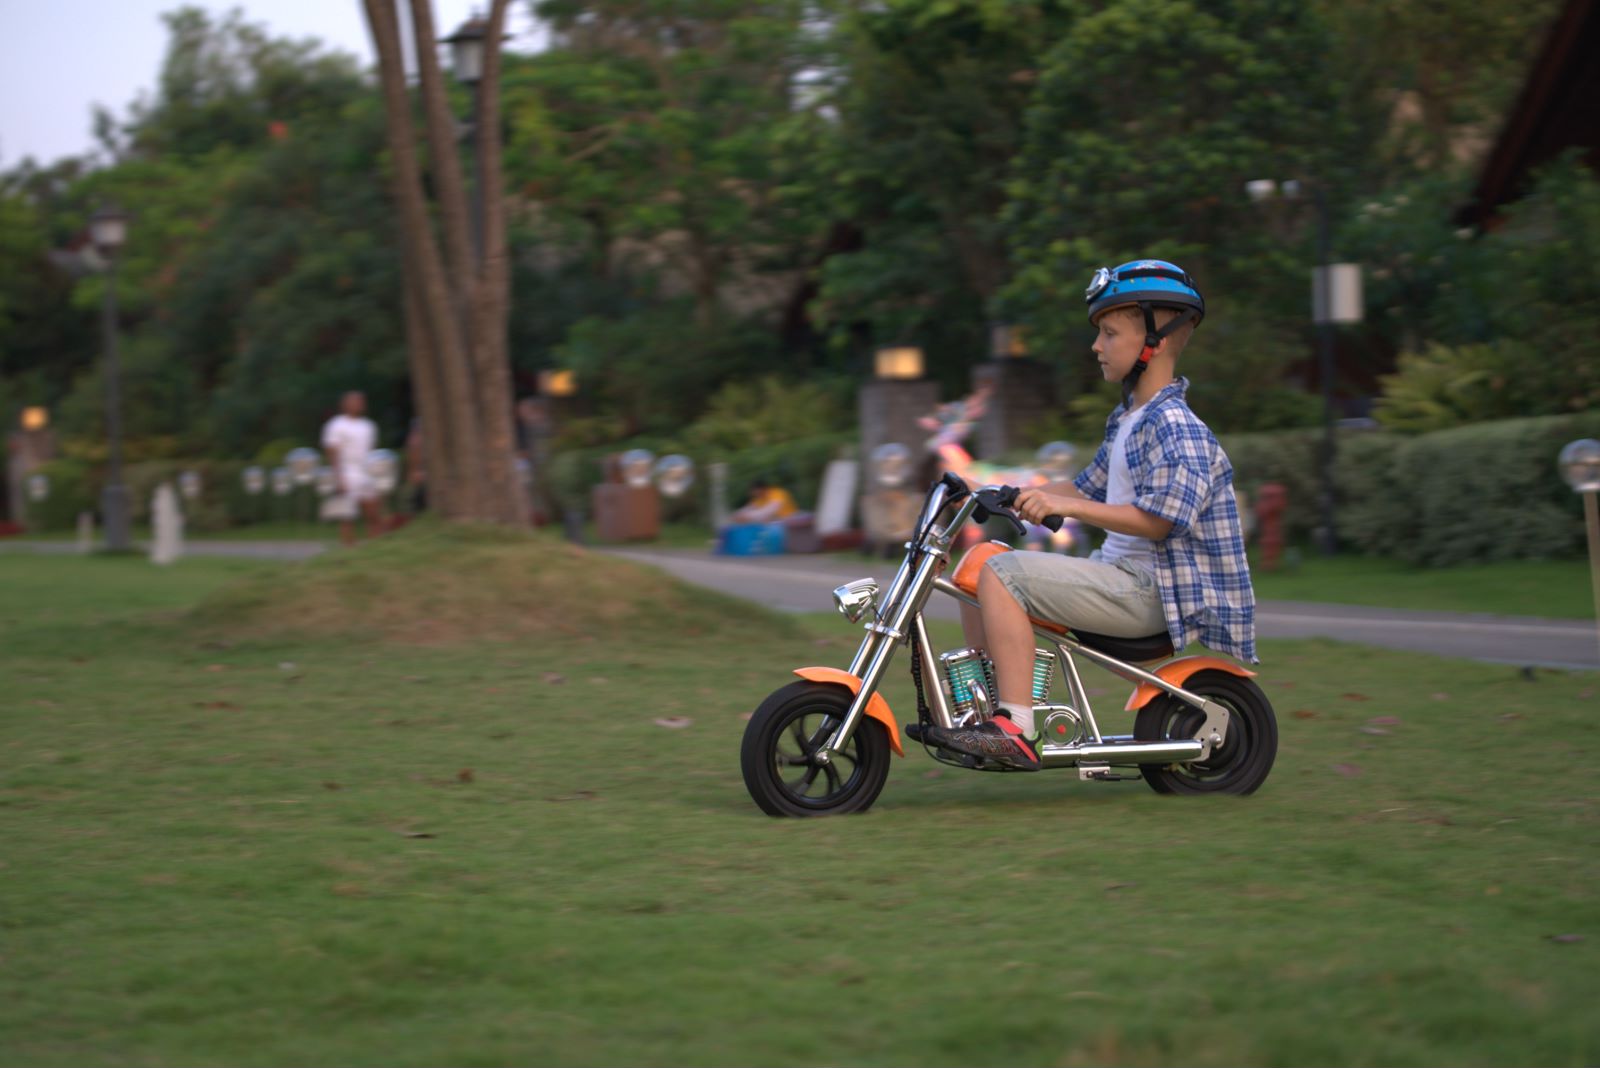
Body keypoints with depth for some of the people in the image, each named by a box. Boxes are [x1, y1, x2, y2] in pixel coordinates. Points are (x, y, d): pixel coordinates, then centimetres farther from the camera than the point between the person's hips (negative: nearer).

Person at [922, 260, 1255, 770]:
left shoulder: (1175, 426, -16)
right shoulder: (1128, 420, 16)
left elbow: (1159, 518, -25)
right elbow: (1089, 486, 25)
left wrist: (1066, 506, -28)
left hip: (1148, 590, -11)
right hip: (1118, 572, 11)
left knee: (1003, 574, -24)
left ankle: (1016, 730, -27)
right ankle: (986, 707, 12)